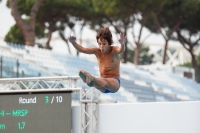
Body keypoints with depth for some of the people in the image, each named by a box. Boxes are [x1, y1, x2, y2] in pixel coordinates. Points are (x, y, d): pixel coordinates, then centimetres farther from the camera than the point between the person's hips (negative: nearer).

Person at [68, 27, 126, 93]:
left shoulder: (114, 50, -4)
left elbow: (121, 50, -28)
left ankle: (91, 79, -71)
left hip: (114, 82, -2)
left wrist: (122, 44, -53)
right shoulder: (97, 51, 4)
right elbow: (82, 50, -8)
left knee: (105, 82, -40)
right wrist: (73, 42, -28)